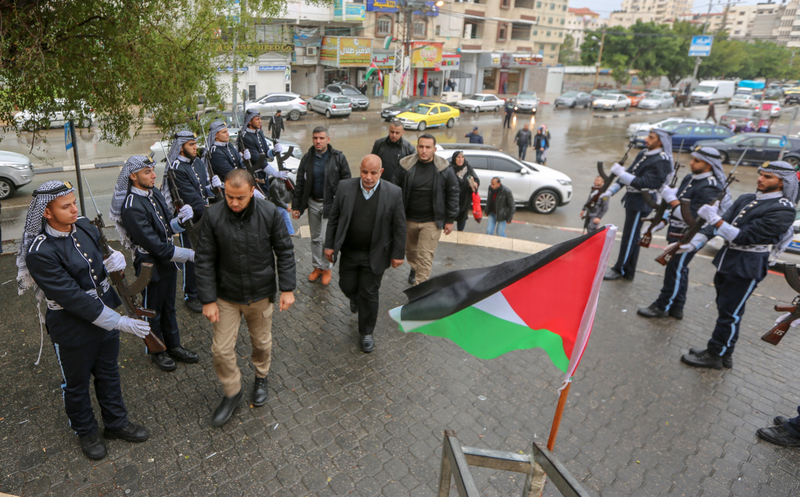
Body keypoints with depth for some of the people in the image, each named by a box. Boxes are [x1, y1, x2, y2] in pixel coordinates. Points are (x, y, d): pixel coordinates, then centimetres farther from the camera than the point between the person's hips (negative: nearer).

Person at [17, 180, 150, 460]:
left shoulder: (85, 227, -5)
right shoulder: (40, 252, -25)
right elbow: (73, 298, -26)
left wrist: (110, 264, -16)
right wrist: (119, 322, -26)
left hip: (105, 314, 6)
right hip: (72, 327, -6)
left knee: (109, 373, 22)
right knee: (77, 383, 18)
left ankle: (116, 422, 43)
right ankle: (86, 431, 42)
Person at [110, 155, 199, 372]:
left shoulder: (154, 193, 0)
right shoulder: (132, 207, -26)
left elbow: (168, 227, 3)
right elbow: (155, 246, -27)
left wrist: (181, 219, -19)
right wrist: (190, 255, -26)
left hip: (168, 261, 8)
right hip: (151, 266, -8)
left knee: (169, 307, 21)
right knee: (153, 311, 13)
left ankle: (173, 346, 38)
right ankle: (156, 351, 33)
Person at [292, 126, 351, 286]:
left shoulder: (338, 157, -8)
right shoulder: (307, 158, 2)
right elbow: (300, 183, 5)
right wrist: (296, 206, 2)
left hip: (330, 204, -4)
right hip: (313, 203, 4)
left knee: (326, 239, -6)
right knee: (315, 238, 15)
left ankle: (327, 268, 17)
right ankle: (317, 267, 31)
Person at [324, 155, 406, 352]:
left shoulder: (394, 193, -13)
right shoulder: (345, 187, -8)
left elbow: (399, 226, -5)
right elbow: (334, 218, 0)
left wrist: (398, 254, -4)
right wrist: (329, 245, 0)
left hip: (375, 255, -2)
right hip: (348, 252, 2)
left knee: (369, 295, 8)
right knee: (347, 286, 16)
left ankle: (367, 333, 28)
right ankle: (355, 298, 53)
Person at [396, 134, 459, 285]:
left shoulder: (444, 169, -9)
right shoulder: (406, 166, -6)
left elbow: (453, 194, -2)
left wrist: (450, 220, -2)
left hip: (431, 222, -3)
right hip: (408, 220, 3)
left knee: (425, 257, -4)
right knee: (410, 251, 23)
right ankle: (414, 268, 55)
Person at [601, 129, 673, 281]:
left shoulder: (661, 161, -18)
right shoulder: (643, 154, 11)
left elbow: (645, 183, -26)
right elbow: (629, 174, 16)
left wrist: (621, 172, -28)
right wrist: (610, 191, 10)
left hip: (641, 204, -9)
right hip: (632, 200, 9)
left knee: (629, 237, -2)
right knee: (632, 237, 16)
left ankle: (620, 270, 10)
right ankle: (628, 271, 26)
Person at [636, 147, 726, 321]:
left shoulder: (709, 188, -22)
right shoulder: (689, 178, 7)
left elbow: (691, 217, -27)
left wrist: (671, 198, -26)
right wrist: (659, 223, 12)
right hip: (676, 233, 9)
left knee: (675, 271, 1)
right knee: (679, 270, 17)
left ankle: (662, 306, 14)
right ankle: (676, 307, 29)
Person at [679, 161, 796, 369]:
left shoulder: (783, 210, -14)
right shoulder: (746, 199, 9)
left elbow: (746, 236, -21)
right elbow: (724, 222, 5)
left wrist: (715, 219, -28)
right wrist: (694, 243, -6)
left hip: (747, 268, -7)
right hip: (727, 259, 8)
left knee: (730, 314, 1)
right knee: (725, 309, 16)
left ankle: (715, 355, 14)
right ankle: (724, 353, 30)